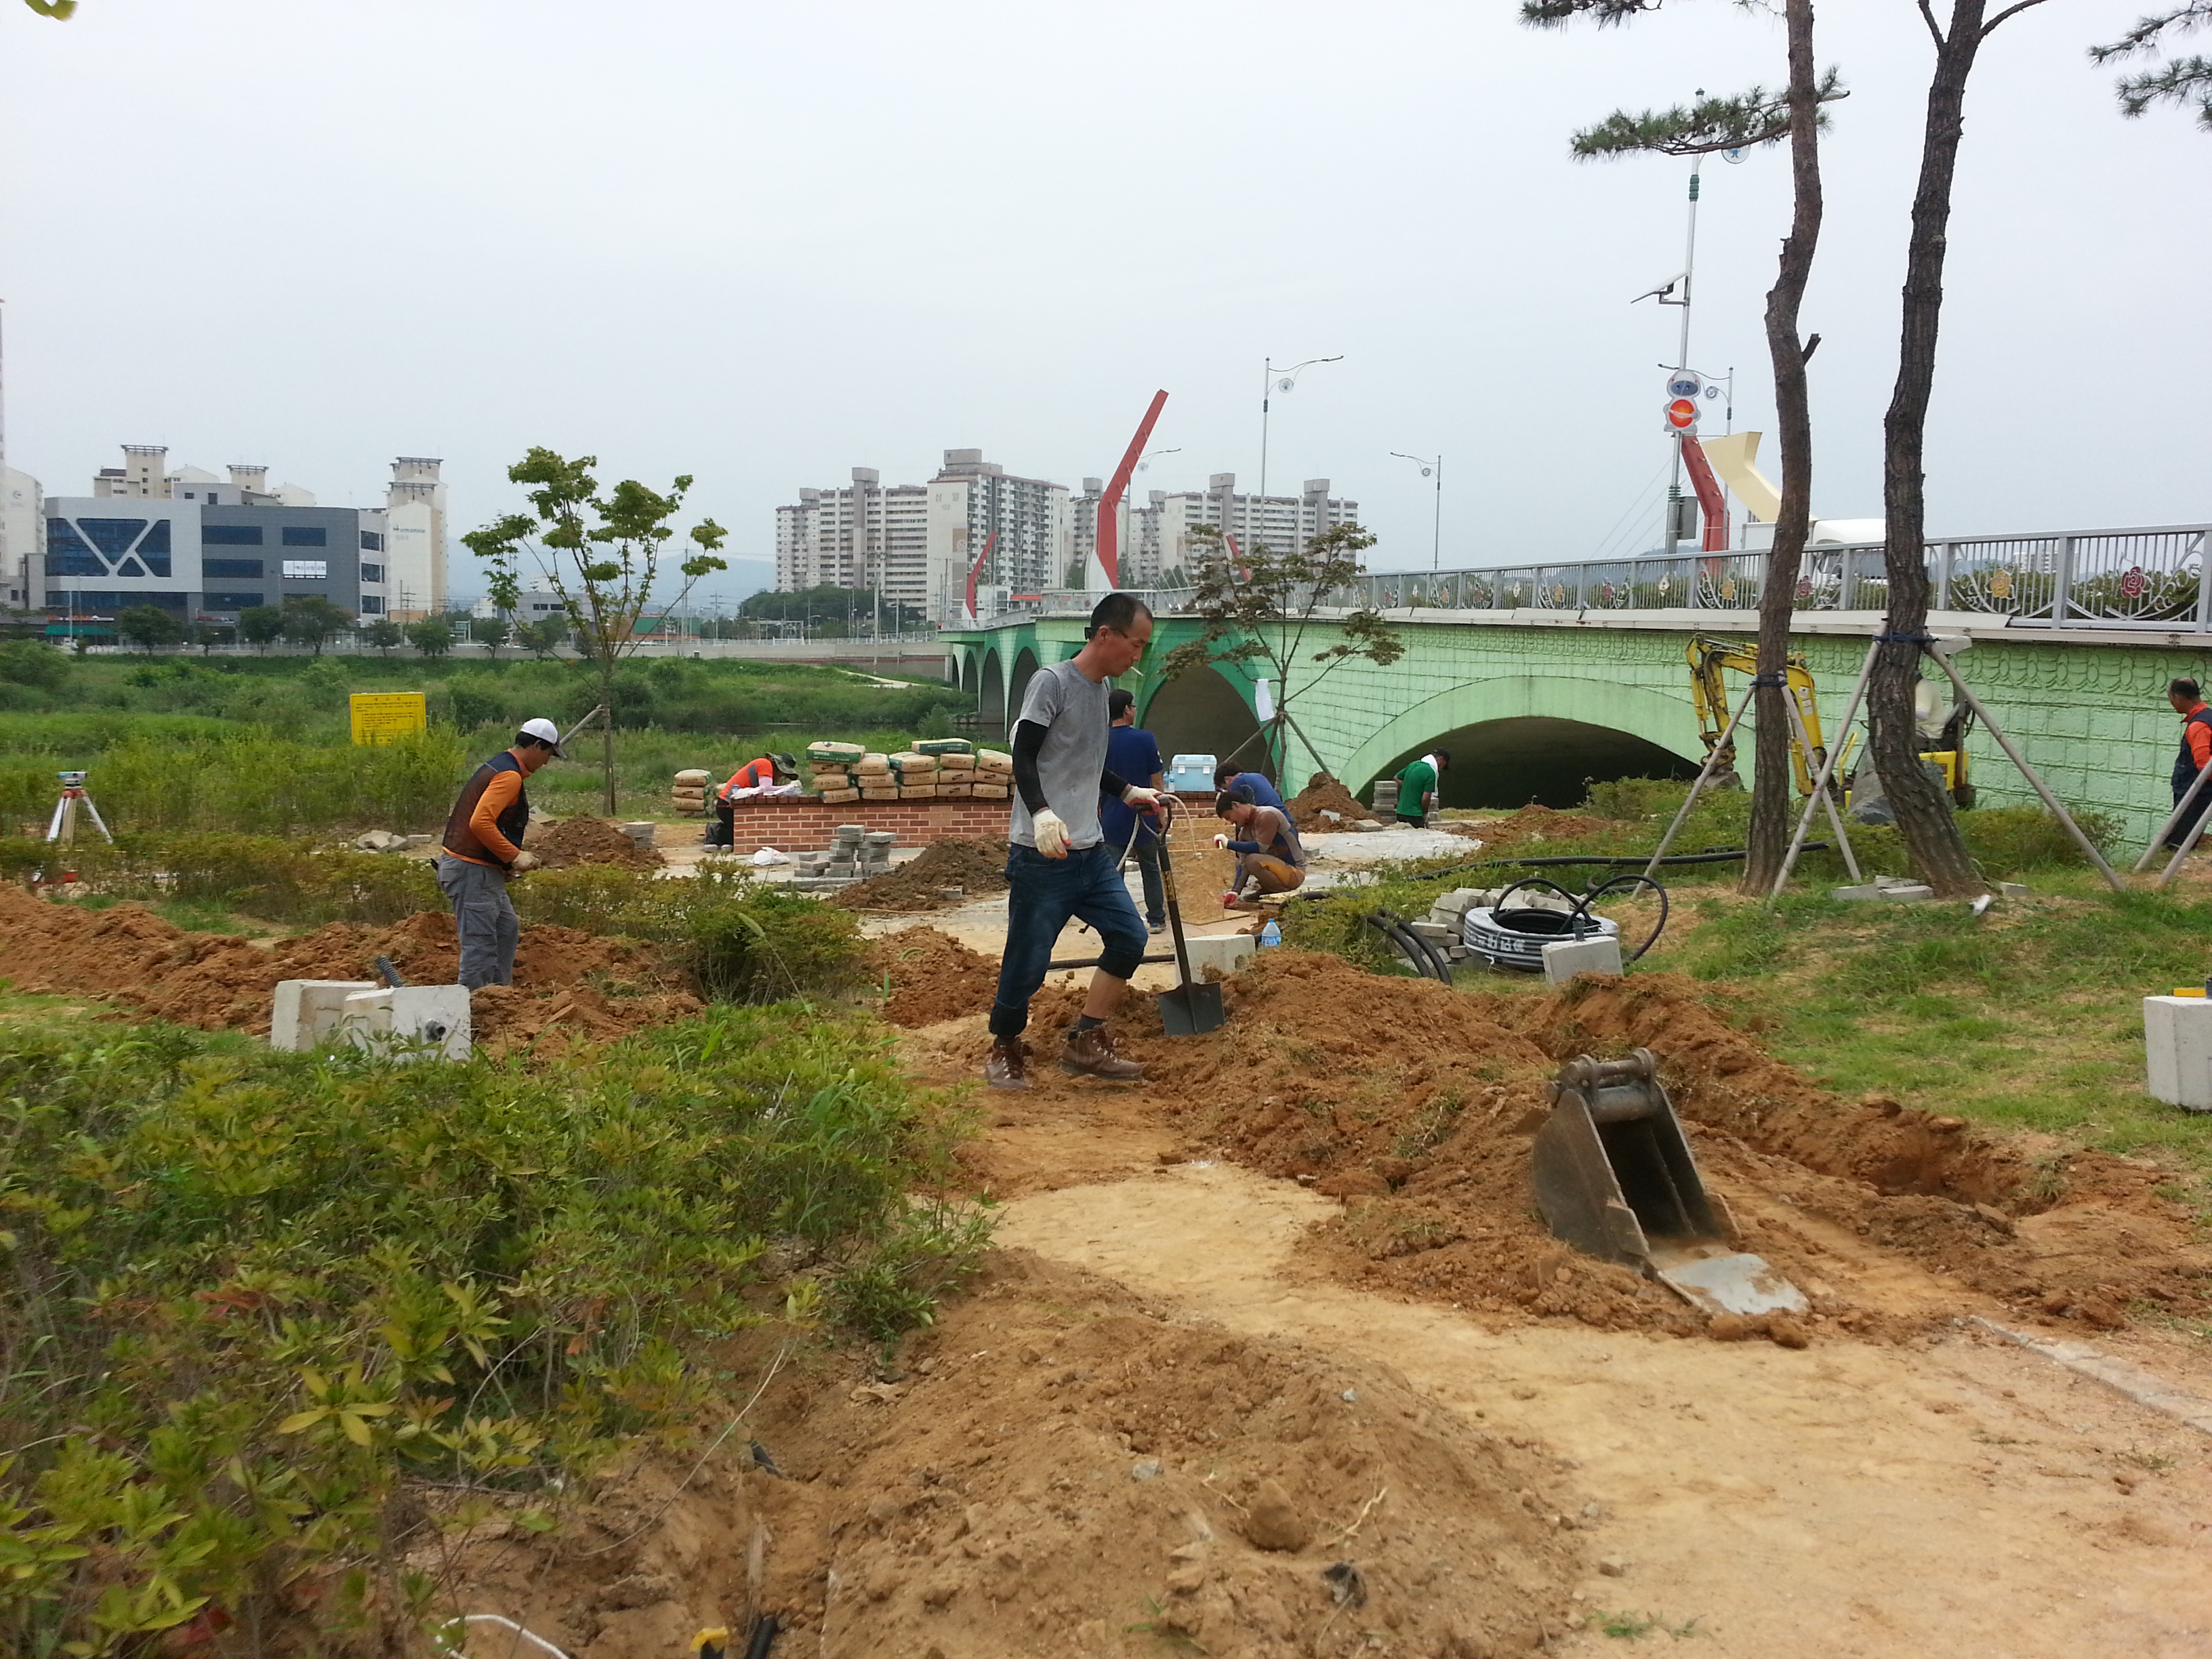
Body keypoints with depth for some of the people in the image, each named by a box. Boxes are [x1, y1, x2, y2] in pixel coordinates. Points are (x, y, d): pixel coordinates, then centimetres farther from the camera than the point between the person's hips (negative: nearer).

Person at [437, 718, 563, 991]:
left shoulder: (497, 767, 16)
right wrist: (514, 856, -21)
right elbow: (480, 822, -28)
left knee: (507, 929, 19)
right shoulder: (509, 775, -17)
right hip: (473, 870, -11)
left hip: (483, 870, 11)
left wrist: (511, 857, 16)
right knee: (480, 945, -7)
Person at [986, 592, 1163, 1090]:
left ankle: (1085, 1043, 14)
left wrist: (1128, 792, 34)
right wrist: (1042, 812, -31)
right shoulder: (1052, 682, -10)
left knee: (1129, 936, 3)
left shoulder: (1100, 688, 15)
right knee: (1029, 960, -2)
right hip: (1041, 857, -8)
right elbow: (1024, 757, -17)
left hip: (1091, 851, 8)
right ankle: (1005, 1050, 19)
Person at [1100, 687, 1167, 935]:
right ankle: (1156, 920, 19)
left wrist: (1098, 811, 16)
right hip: (1143, 817, 0)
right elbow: (1157, 780, -4)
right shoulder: (1145, 738, -7)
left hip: (1112, 818, 1)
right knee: (1150, 869, 13)